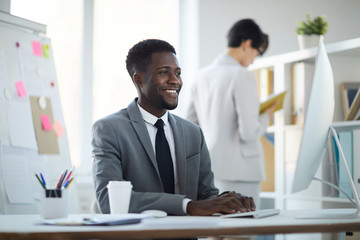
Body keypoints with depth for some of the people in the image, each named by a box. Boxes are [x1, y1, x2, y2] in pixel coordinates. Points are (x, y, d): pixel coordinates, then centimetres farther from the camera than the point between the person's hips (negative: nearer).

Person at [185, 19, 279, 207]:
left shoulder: (202, 75, 7)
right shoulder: (243, 76, -15)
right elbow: (249, 132, -18)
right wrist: (267, 115, 0)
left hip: (209, 170, 8)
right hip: (238, 171, -8)